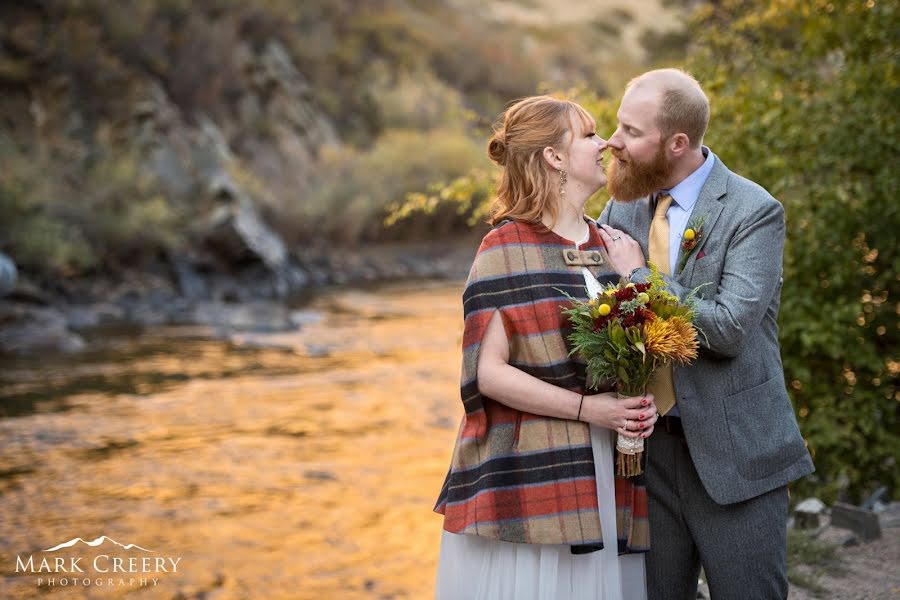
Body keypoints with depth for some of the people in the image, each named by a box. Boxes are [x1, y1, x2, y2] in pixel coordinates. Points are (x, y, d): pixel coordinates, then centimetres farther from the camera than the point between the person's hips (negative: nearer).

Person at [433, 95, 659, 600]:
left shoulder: (613, 245, 12)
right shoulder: (509, 248, -7)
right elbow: (487, 371, -12)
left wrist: (642, 405, 0)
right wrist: (586, 408, -16)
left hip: (605, 477, 6)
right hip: (530, 476, -5)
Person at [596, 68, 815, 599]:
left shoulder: (754, 212, -11)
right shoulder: (624, 205, 6)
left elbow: (728, 329, -22)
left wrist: (639, 275, -14)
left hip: (733, 455, -5)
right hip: (647, 449, 5)